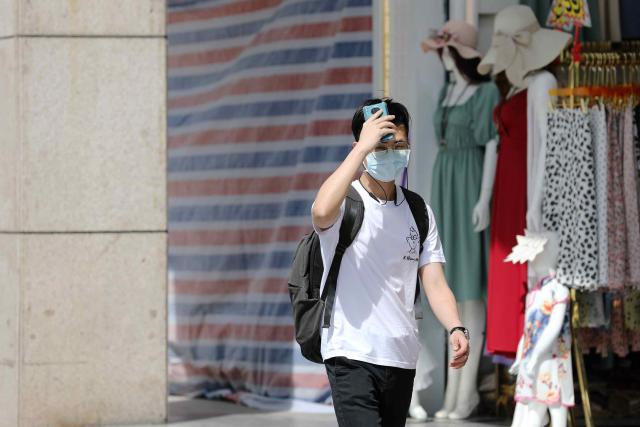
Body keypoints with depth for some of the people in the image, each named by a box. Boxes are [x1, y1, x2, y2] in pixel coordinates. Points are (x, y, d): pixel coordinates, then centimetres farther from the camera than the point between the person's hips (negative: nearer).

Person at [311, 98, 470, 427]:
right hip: (352, 353, -6)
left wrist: (455, 329, -13)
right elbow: (321, 213, -30)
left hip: (402, 357, 6)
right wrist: (364, 147, -23)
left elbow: (434, 282, 7)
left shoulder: (419, 212, 13)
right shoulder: (346, 202, -4)